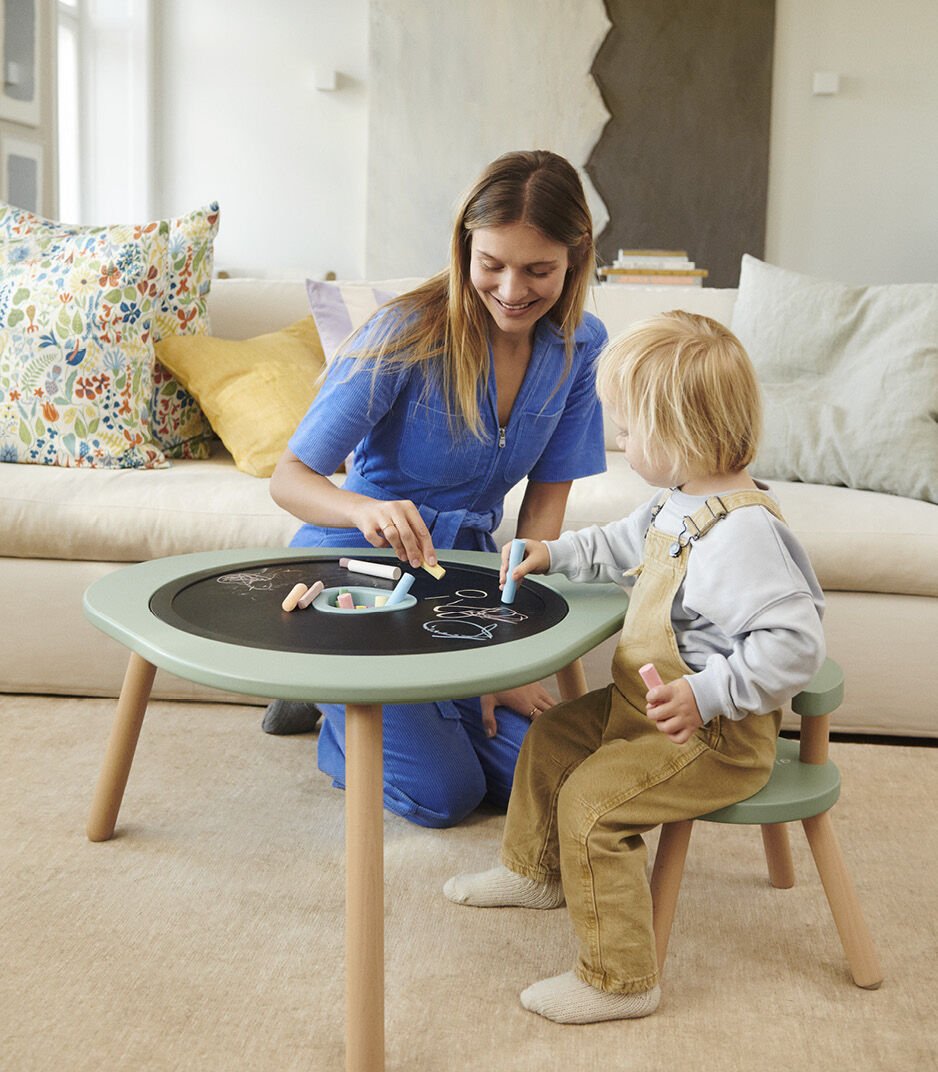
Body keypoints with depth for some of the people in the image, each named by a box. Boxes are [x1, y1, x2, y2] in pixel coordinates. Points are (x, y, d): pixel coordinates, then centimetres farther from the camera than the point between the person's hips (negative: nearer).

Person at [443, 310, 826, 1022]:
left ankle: (619, 981, -2)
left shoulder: (743, 533, -30)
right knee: (551, 738, 19)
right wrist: (556, 554, 18)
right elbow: (626, 546, 25)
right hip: (642, 703, 11)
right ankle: (534, 870, 43)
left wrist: (708, 694, -34)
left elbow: (796, 644, -33)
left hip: (714, 734, -11)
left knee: (590, 803, -18)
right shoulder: (679, 504, 3)